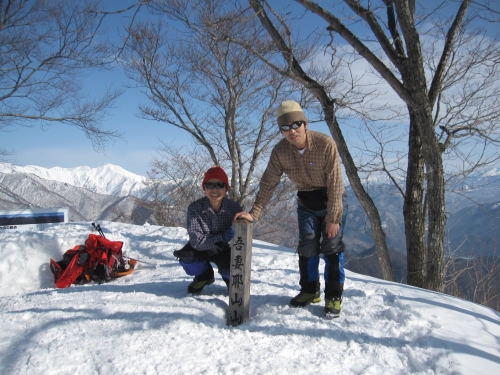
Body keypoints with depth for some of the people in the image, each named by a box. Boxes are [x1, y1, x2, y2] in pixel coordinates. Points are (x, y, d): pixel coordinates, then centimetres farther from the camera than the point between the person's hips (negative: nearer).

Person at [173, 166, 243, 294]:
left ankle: (229, 277, 14)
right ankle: (204, 275, 9)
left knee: (230, 270, -28)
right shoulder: (194, 208, -24)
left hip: (225, 250, -1)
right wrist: (221, 237, -42)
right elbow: (196, 240, -29)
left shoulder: (235, 207, -22)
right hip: (202, 249, 1)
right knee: (185, 256, -27)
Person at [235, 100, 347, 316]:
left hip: (333, 201, -3)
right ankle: (309, 290, 20)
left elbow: (335, 183, -25)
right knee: (307, 248, 2)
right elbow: (268, 184, -12)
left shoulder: (326, 144, -28)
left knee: (332, 247, -6)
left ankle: (333, 296, 6)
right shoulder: (280, 151, -18)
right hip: (306, 203, 3)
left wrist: (333, 217, -23)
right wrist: (254, 213, -19)